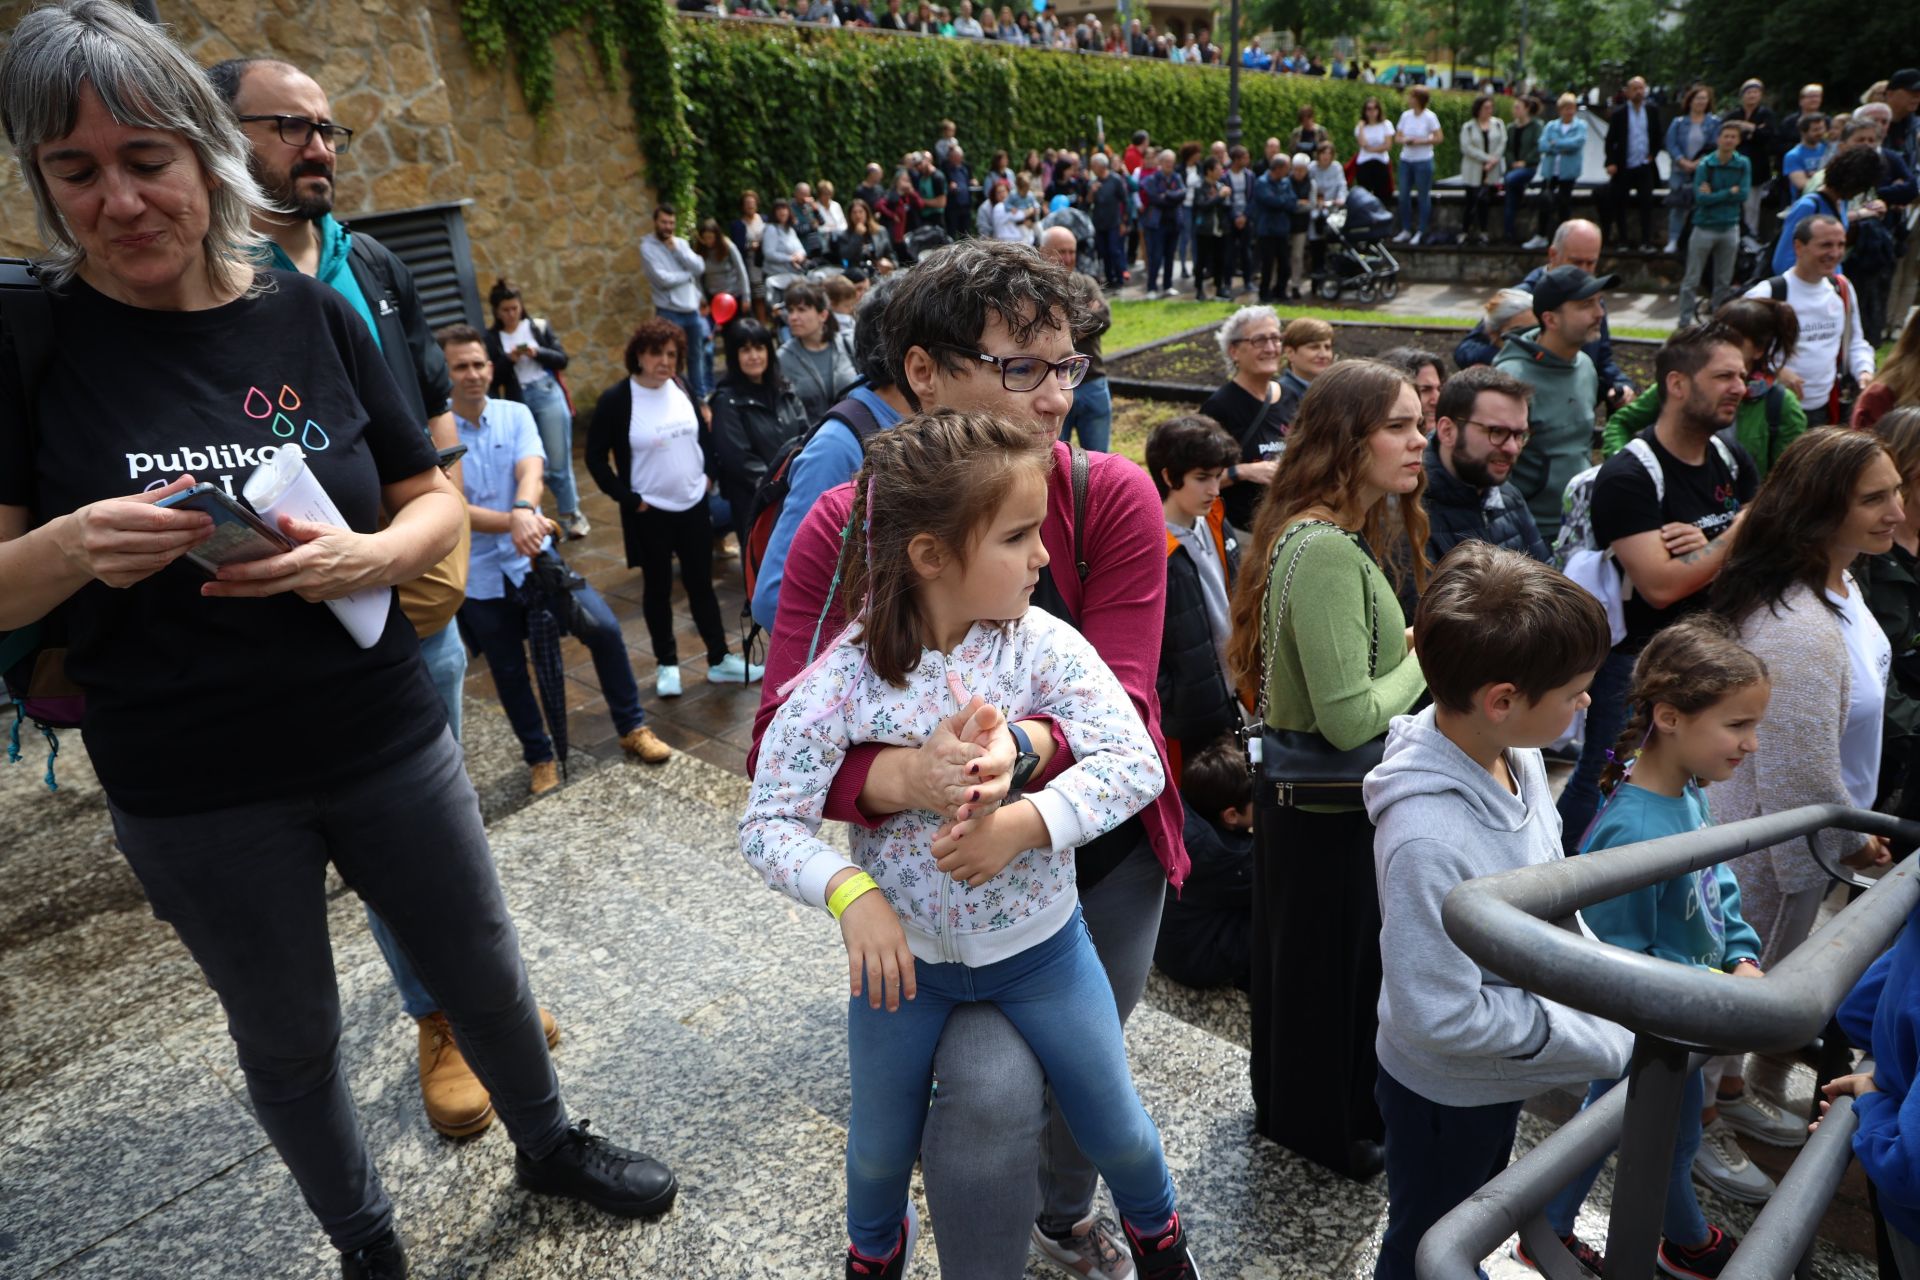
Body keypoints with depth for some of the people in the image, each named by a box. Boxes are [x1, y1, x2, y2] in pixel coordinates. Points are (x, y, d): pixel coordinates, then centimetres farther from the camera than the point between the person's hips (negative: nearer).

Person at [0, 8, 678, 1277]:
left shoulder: (310, 312, -5)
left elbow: (437, 501, 0)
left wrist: (369, 556, -21)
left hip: (386, 739, 1)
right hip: (190, 791, -1)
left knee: (486, 974, 18)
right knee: (289, 1039, 18)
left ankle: (550, 1142, 47)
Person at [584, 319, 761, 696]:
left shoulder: (682, 388, 0)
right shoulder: (616, 399, -13)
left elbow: (702, 435, 16)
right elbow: (595, 457, -9)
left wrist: (707, 472, 7)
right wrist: (627, 498, -12)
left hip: (694, 505, 4)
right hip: (650, 513, -4)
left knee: (701, 584, 12)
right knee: (658, 588, 10)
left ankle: (719, 660, 23)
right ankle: (667, 664, 25)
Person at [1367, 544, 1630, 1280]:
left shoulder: (1516, 752, -14)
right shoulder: (1427, 840, -39)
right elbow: (1445, 1016, -31)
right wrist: (1607, 1041, -22)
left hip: (1501, 1077, 7)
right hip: (1445, 1093, -7)